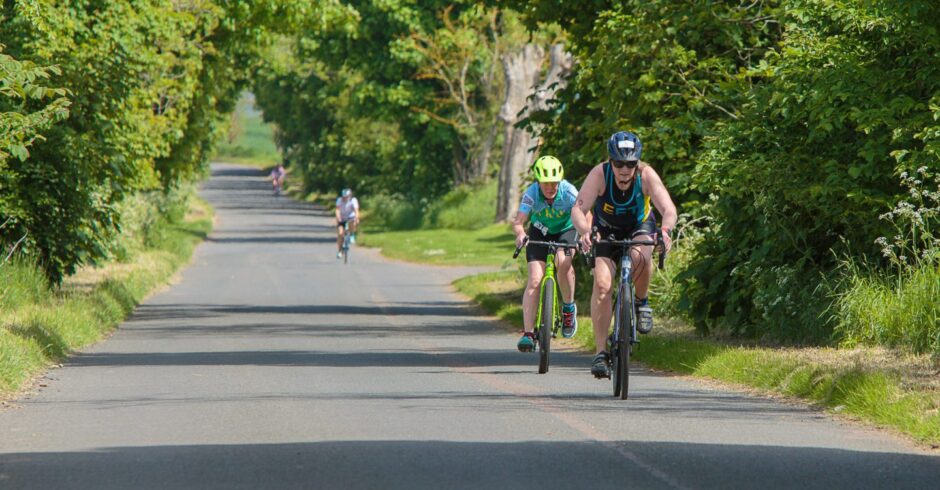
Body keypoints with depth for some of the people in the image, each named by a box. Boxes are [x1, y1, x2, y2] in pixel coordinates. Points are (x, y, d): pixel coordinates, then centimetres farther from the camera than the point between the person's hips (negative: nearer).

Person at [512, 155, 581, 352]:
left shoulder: (569, 192, -30)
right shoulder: (531, 194, -27)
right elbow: (518, 221, -34)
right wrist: (520, 234, -57)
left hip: (565, 231, -1)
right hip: (540, 233, 1)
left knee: (563, 262, -32)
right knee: (534, 280, -14)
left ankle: (569, 308, -7)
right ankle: (528, 334, -12)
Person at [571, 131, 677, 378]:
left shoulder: (646, 175, -29)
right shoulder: (599, 174, -29)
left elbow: (669, 209, -37)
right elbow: (578, 210, -36)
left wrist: (665, 230, -58)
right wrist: (585, 232, -57)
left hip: (640, 228, 0)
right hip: (606, 230, 0)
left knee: (640, 256, -35)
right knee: (602, 284, -18)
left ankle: (641, 302, -5)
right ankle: (601, 352, -12)